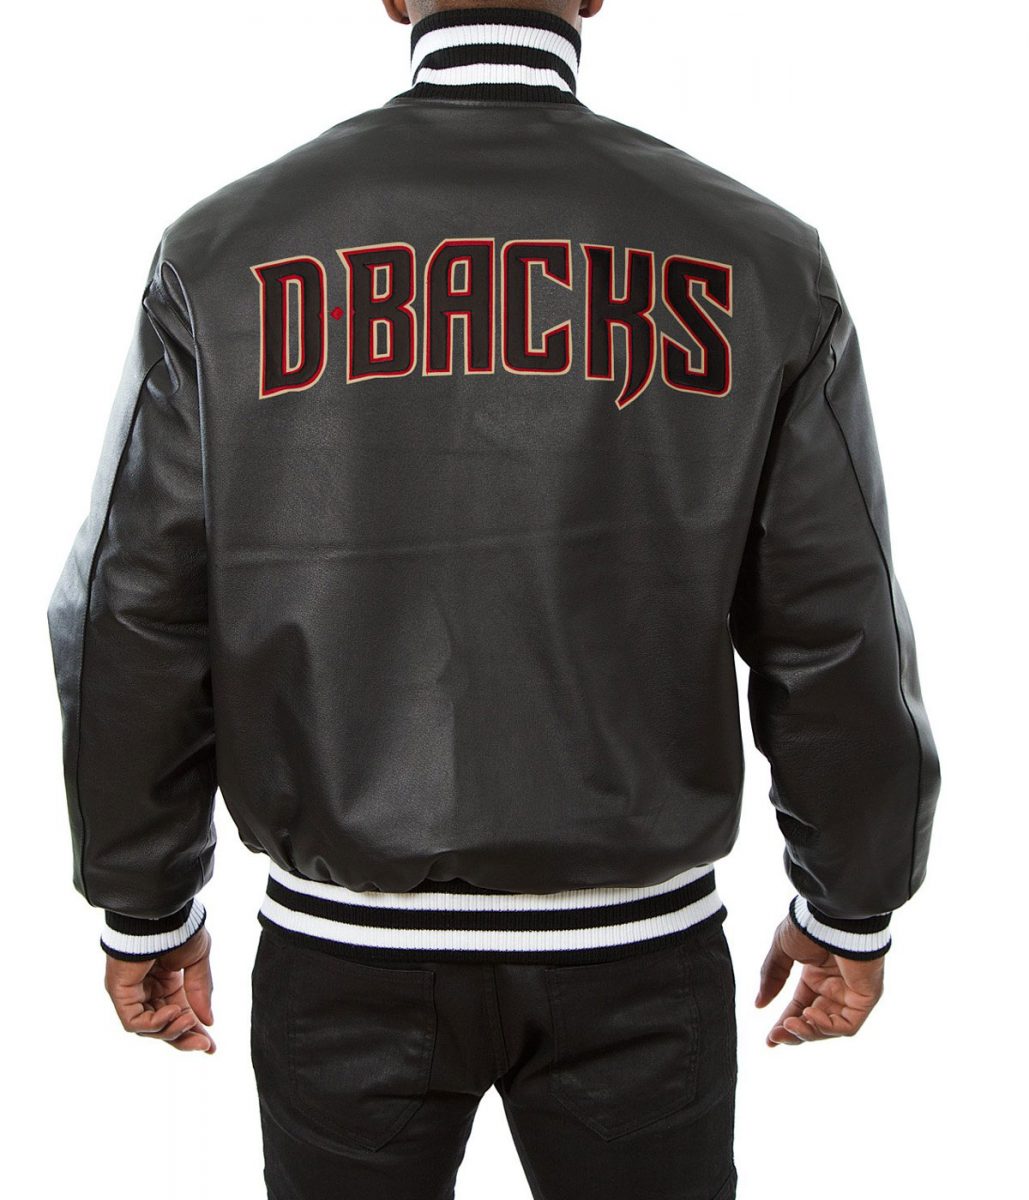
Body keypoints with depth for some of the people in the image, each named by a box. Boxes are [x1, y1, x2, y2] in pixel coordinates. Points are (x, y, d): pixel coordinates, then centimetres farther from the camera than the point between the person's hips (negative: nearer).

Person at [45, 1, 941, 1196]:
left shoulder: (225, 251, -8)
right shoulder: (758, 257, -7)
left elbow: (136, 628, -7)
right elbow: (836, 638, -6)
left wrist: (144, 911, 8)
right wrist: (854, 909, 9)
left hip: (349, 942, 1)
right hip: (633, 947, 0)